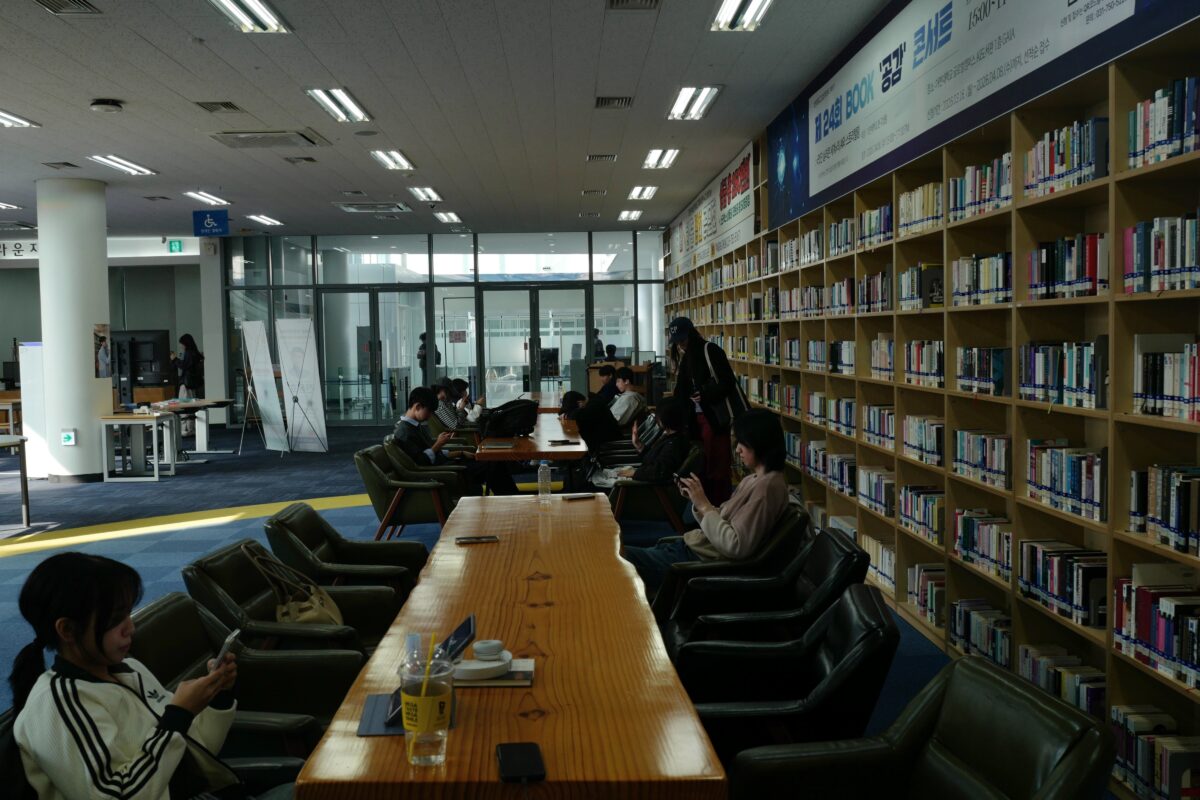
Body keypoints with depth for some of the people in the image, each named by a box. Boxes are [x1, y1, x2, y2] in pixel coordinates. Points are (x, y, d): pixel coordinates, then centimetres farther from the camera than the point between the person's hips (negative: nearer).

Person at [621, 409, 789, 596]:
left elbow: (736, 546, -24)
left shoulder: (767, 486, -19)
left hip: (706, 560, -9)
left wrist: (704, 505, -17)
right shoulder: (753, 479, 12)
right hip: (694, 546, 9)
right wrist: (696, 500, -2)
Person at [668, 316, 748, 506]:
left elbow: (728, 383, -14)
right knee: (701, 463, 11)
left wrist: (706, 394, -25)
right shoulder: (686, 358, 12)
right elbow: (682, 390, 13)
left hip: (716, 416, -8)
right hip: (697, 416, 8)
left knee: (717, 465, -3)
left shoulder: (710, 351, -11)